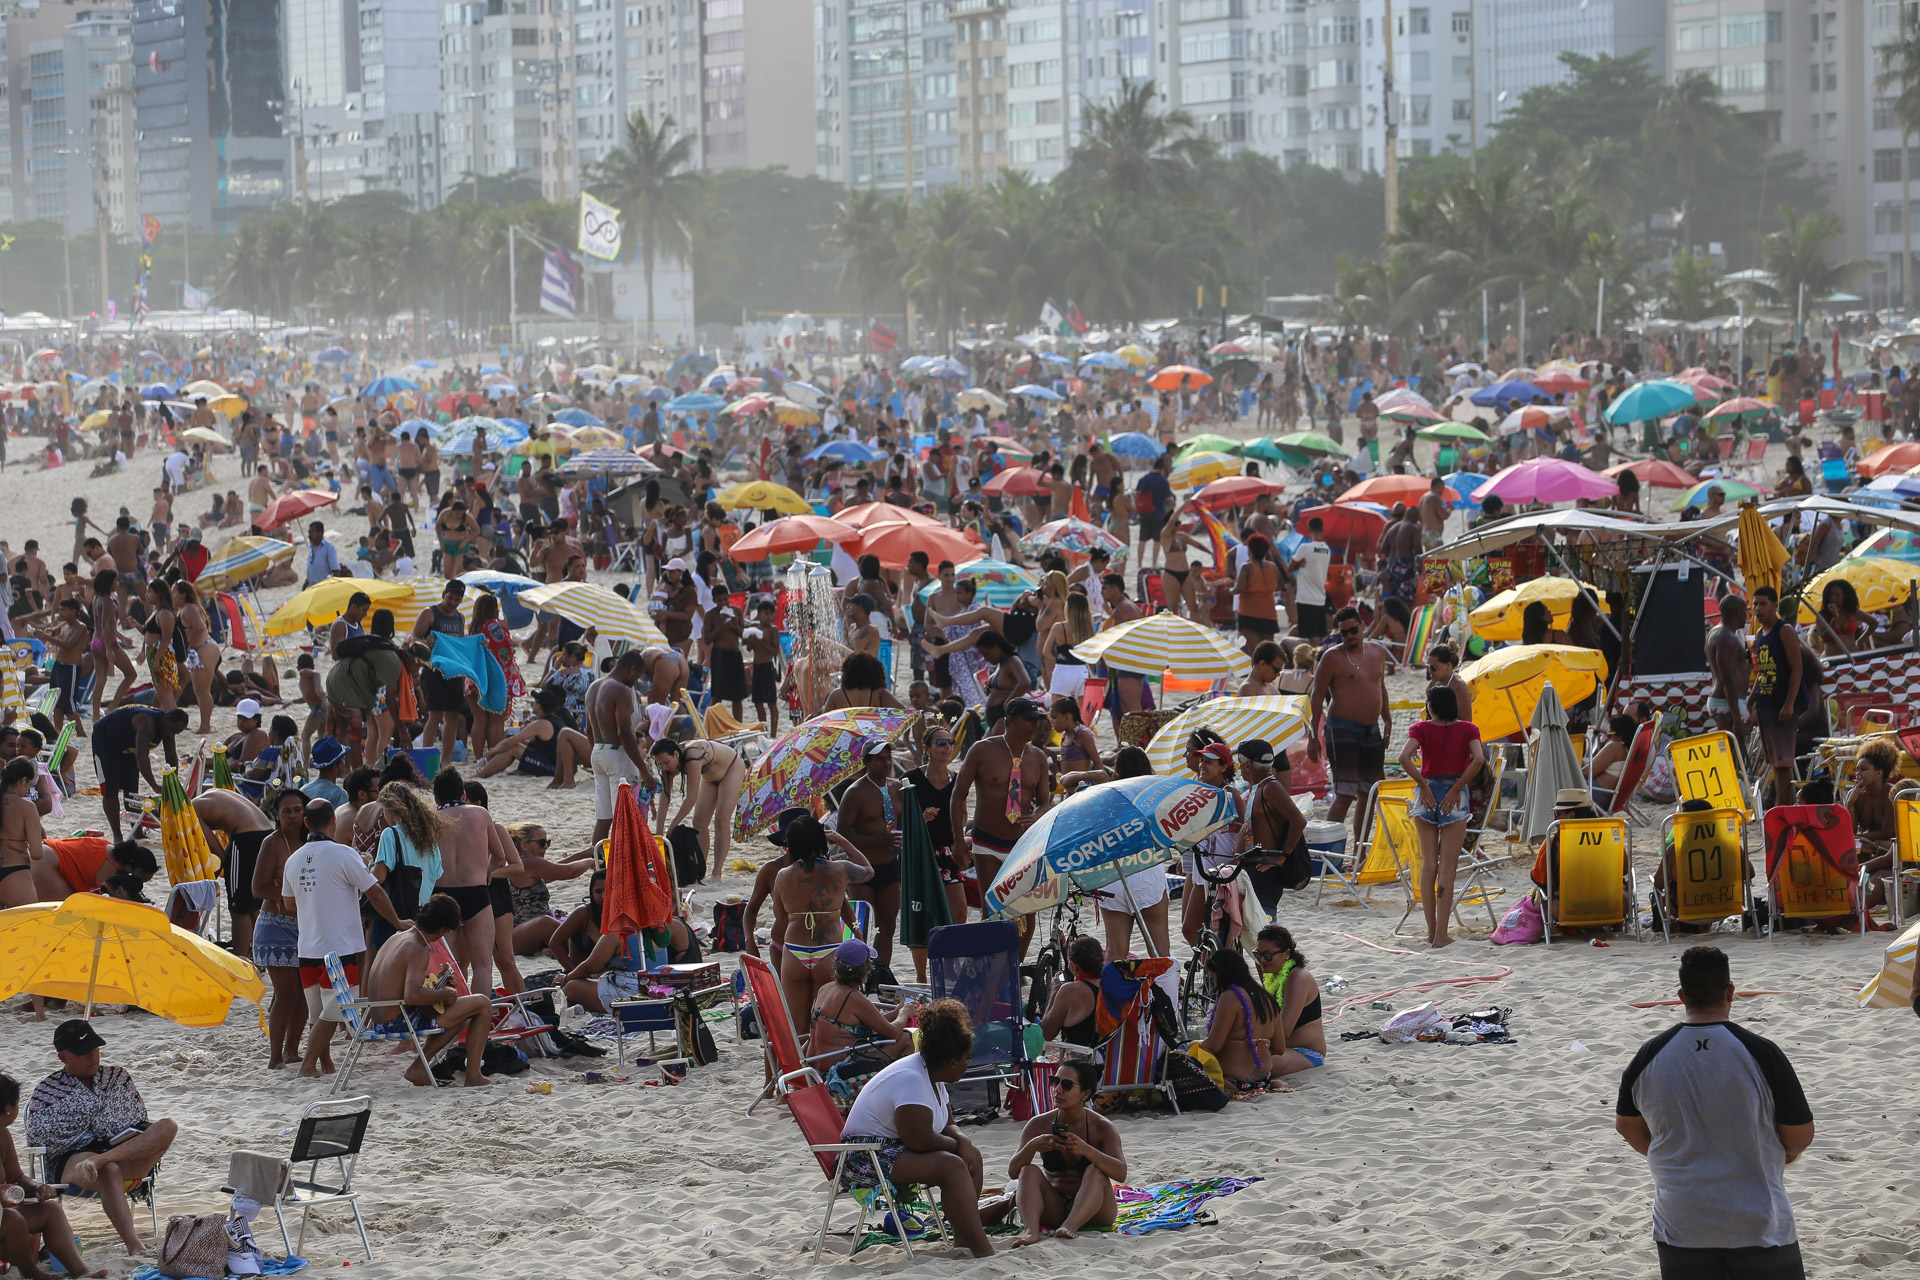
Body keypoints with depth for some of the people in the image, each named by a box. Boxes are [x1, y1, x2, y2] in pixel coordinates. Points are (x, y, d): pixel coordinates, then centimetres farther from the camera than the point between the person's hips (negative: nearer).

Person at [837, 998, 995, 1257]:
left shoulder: (930, 1075, 9)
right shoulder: (911, 1080, -23)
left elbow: (947, 1125, 18)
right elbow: (920, 1140, -28)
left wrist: (961, 1140, -5)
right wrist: (955, 1144, -10)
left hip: (892, 1149, 11)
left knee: (972, 1156, 9)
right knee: (952, 1166, -27)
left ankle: (964, 1235, 10)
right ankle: (982, 1251, -30)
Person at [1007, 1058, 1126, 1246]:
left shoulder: (1102, 1128, -7)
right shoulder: (1039, 1124, -1)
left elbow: (1121, 1173, -21)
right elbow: (1013, 1172, -7)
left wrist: (1086, 1150, -39)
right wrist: (1032, 1147, -29)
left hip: (1091, 1213, -2)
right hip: (1053, 1208, 2)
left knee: (1096, 1171, -27)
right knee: (1030, 1171, -21)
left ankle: (1070, 1226, -50)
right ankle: (1032, 1231, -47)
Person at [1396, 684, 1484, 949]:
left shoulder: (1422, 729, -1)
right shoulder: (1468, 729, 0)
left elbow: (1404, 756, -17)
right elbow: (1478, 759, -16)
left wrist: (1422, 784, -7)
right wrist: (1457, 788, -10)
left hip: (1427, 795, 1)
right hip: (1455, 796, -1)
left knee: (1428, 864, 12)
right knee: (1447, 868, 2)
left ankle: (1431, 930, 12)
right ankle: (1441, 934, -2)